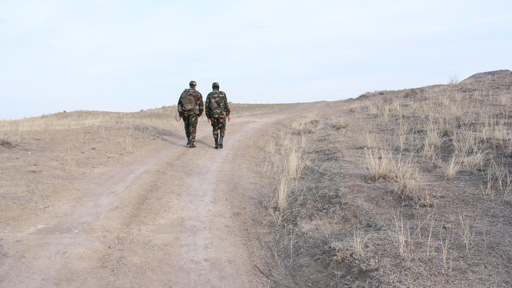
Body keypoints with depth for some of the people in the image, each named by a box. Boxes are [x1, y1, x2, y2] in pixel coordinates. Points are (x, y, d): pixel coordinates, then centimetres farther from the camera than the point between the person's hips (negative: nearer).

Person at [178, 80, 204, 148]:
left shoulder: (184, 92, 10)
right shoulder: (198, 94, 4)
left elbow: (179, 103, 7)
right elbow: (201, 105, 3)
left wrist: (180, 113, 12)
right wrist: (199, 114, 16)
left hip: (184, 112, 3)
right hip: (193, 112, -3)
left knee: (187, 127, 18)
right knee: (193, 128, -2)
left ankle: (188, 141, 22)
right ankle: (192, 143, -11)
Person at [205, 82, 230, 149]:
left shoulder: (209, 95, 4)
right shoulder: (222, 94, 1)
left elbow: (207, 106, 2)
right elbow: (226, 105, -2)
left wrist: (208, 116, 9)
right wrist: (228, 114, 4)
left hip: (213, 115, 1)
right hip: (222, 114, -1)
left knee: (215, 129, 14)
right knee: (222, 129, 9)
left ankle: (216, 144, 10)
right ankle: (221, 141, -16)